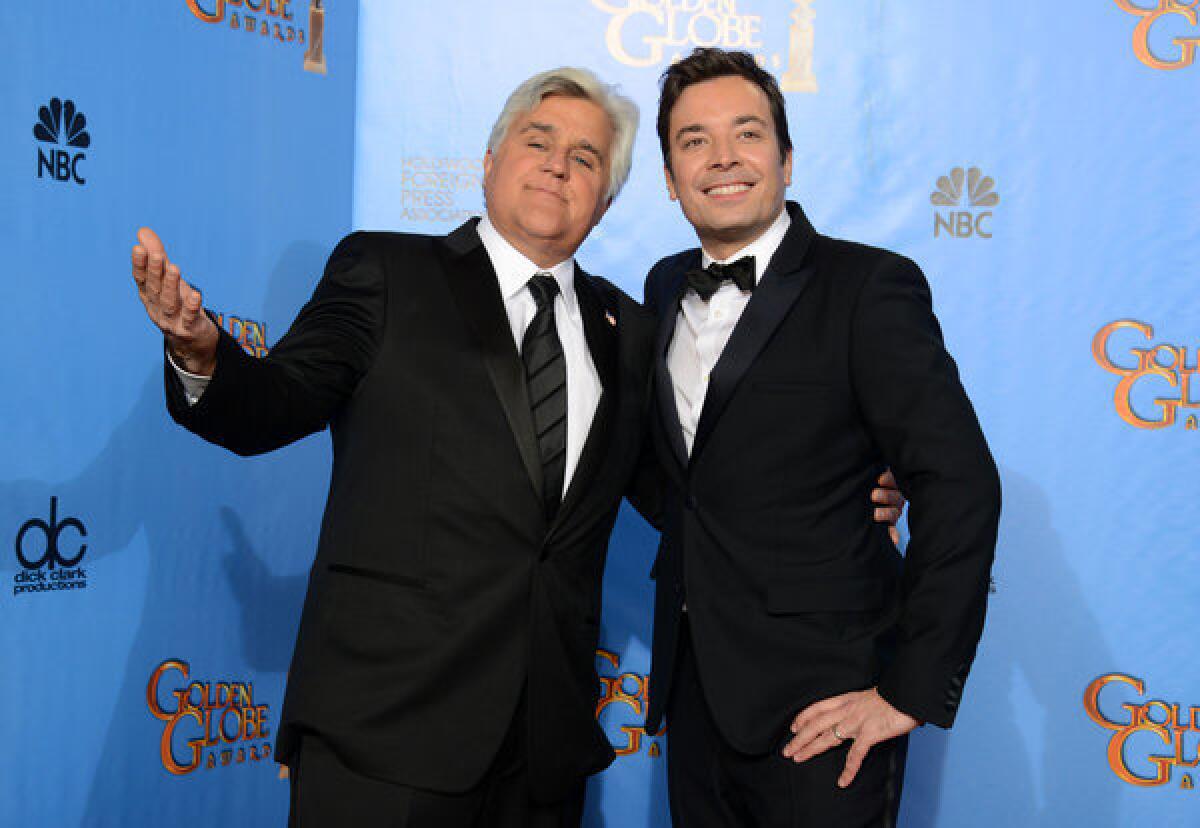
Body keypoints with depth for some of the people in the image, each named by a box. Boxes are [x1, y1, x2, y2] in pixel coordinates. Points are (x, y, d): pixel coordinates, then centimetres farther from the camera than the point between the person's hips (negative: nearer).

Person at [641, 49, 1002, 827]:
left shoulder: (869, 287, -11)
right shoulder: (666, 289, 9)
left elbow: (960, 485, -16)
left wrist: (915, 690, -17)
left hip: (817, 706, -6)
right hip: (695, 690, 6)